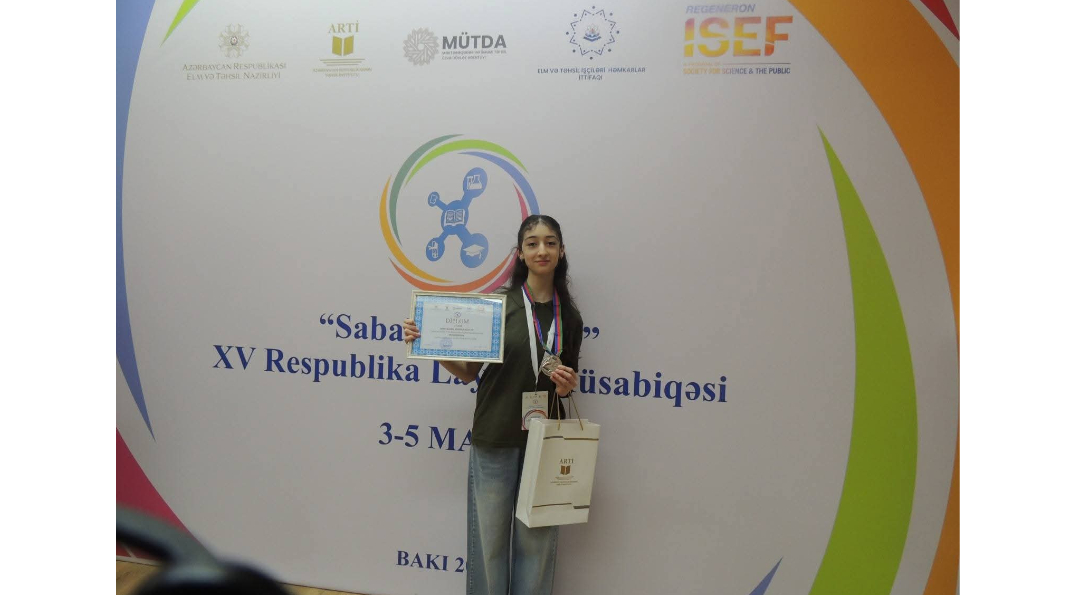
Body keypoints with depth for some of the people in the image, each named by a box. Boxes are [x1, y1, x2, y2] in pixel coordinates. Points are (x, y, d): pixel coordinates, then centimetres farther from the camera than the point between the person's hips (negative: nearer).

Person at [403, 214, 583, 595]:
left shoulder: (569, 317, 7)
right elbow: (467, 372, 1)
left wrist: (565, 387, -6)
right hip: (495, 439, -2)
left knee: (536, 540, 8)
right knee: (489, 538, 6)